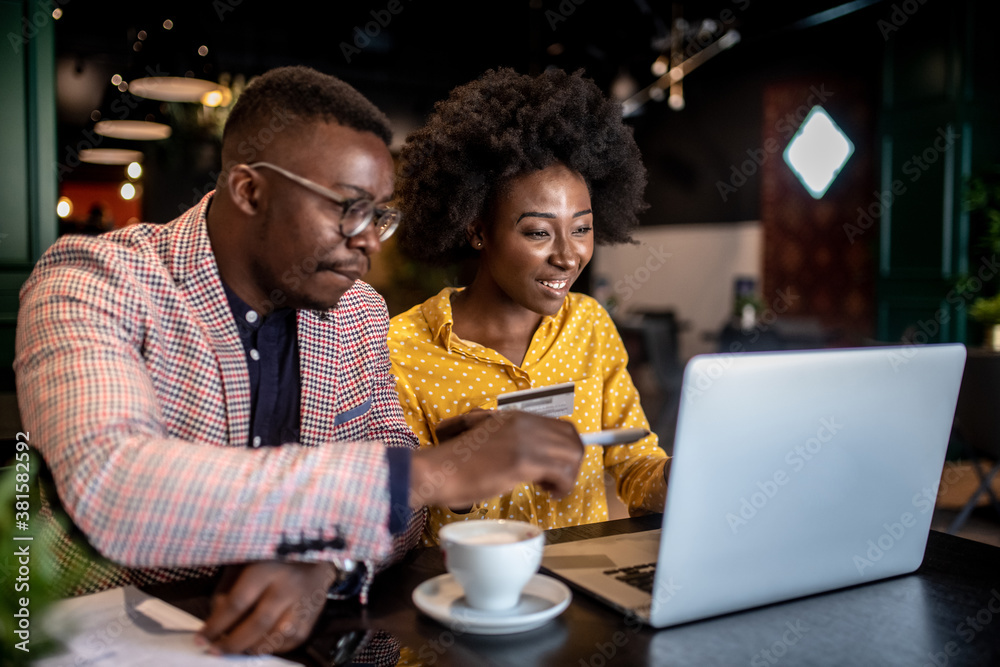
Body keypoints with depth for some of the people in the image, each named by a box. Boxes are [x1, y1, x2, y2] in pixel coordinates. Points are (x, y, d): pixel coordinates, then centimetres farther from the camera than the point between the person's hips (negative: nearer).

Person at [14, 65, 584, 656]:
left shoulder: (360, 314, 1)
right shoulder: (90, 283, -15)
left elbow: (393, 503, -1)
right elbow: (110, 490, -32)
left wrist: (320, 563, -24)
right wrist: (425, 474, -35)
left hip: (291, 634, 4)